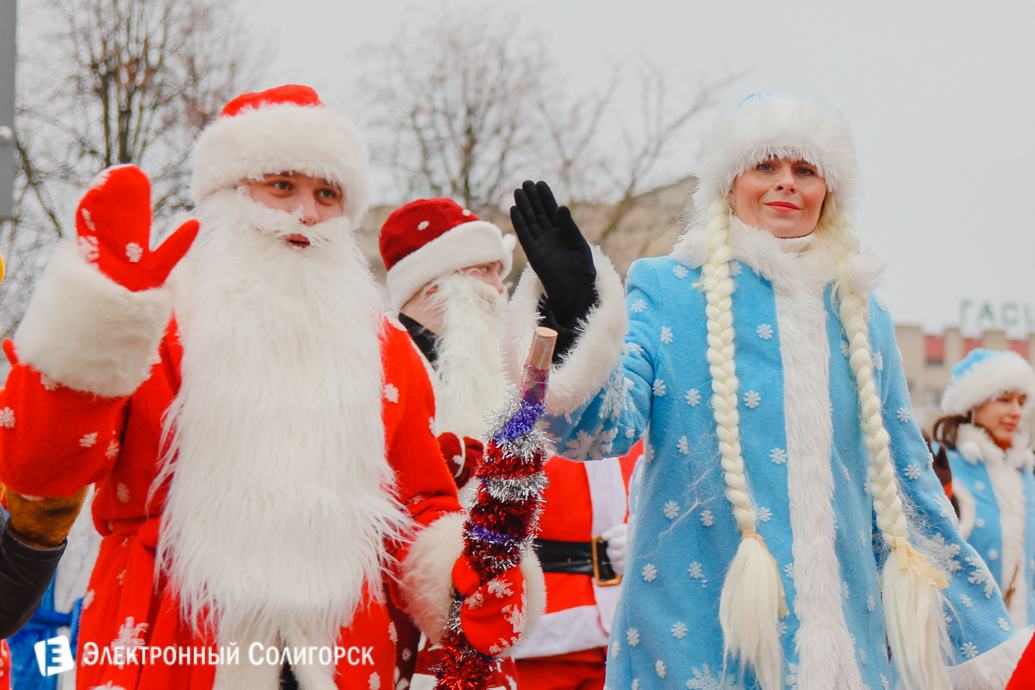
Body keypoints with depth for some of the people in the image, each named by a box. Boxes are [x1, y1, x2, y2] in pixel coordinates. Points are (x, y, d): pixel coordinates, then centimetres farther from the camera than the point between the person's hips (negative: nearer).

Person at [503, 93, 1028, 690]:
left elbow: (905, 488, 17)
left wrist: (988, 642, 15)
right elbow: (604, 430, -12)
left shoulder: (862, 316, 12)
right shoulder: (665, 288, 1)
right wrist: (575, 324, -31)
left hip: (844, 641, 4)